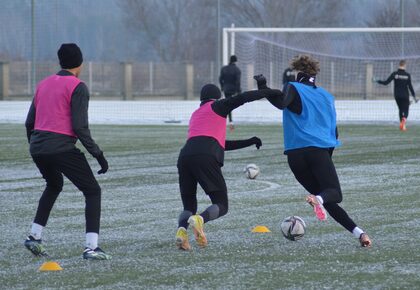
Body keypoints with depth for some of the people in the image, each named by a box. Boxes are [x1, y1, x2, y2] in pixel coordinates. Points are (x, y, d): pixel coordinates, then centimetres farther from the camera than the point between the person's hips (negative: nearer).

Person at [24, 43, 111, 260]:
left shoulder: (44, 84, 15)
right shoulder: (77, 87, -5)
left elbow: (29, 122, 16)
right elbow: (80, 127, -13)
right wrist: (98, 154, -8)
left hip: (37, 147, 7)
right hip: (62, 148, -7)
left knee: (54, 186, 33)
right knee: (93, 191, 4)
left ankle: (34, 236, 25)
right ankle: (91, 248, -9)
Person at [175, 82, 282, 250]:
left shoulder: (195, 115, 36)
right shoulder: (217, 107, 20)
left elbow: (222, 144, 41)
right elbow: (242, 98, 6)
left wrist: (250, 142, 44)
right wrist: (269, 92, 16)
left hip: (185, 156, 5)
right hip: (206, 158, -5)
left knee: (189, 207, 12)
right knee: (221, 206, 1)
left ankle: (181, 230, -21)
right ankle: (200, 220, -31)